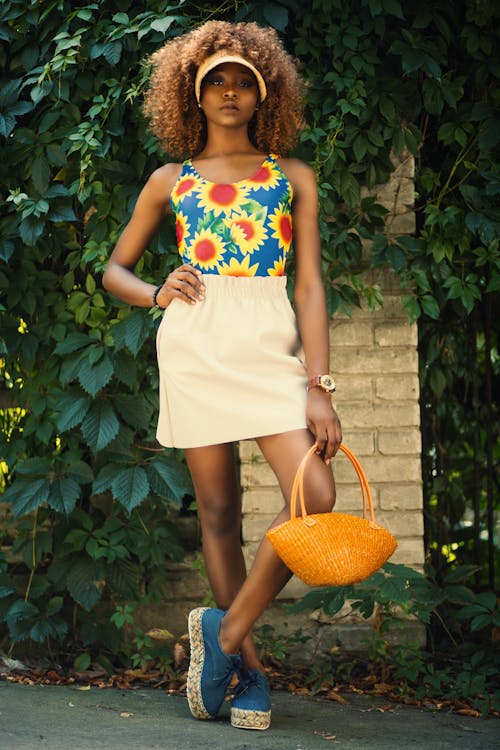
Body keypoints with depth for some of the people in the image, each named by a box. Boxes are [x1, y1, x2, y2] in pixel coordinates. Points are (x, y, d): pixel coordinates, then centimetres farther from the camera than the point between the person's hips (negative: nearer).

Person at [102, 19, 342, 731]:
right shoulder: (171, 181, 14)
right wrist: (157, 293, -2)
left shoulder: (293, 177, 12)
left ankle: (228, 629, -2)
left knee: (315, 494, -18)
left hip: (272, 343, 0)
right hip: (195, 344, 1)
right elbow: (115, 269, 21)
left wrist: (319, 387, -6)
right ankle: (248, 667, 10)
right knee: (218, 509, 1)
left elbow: (311, 284, 4)